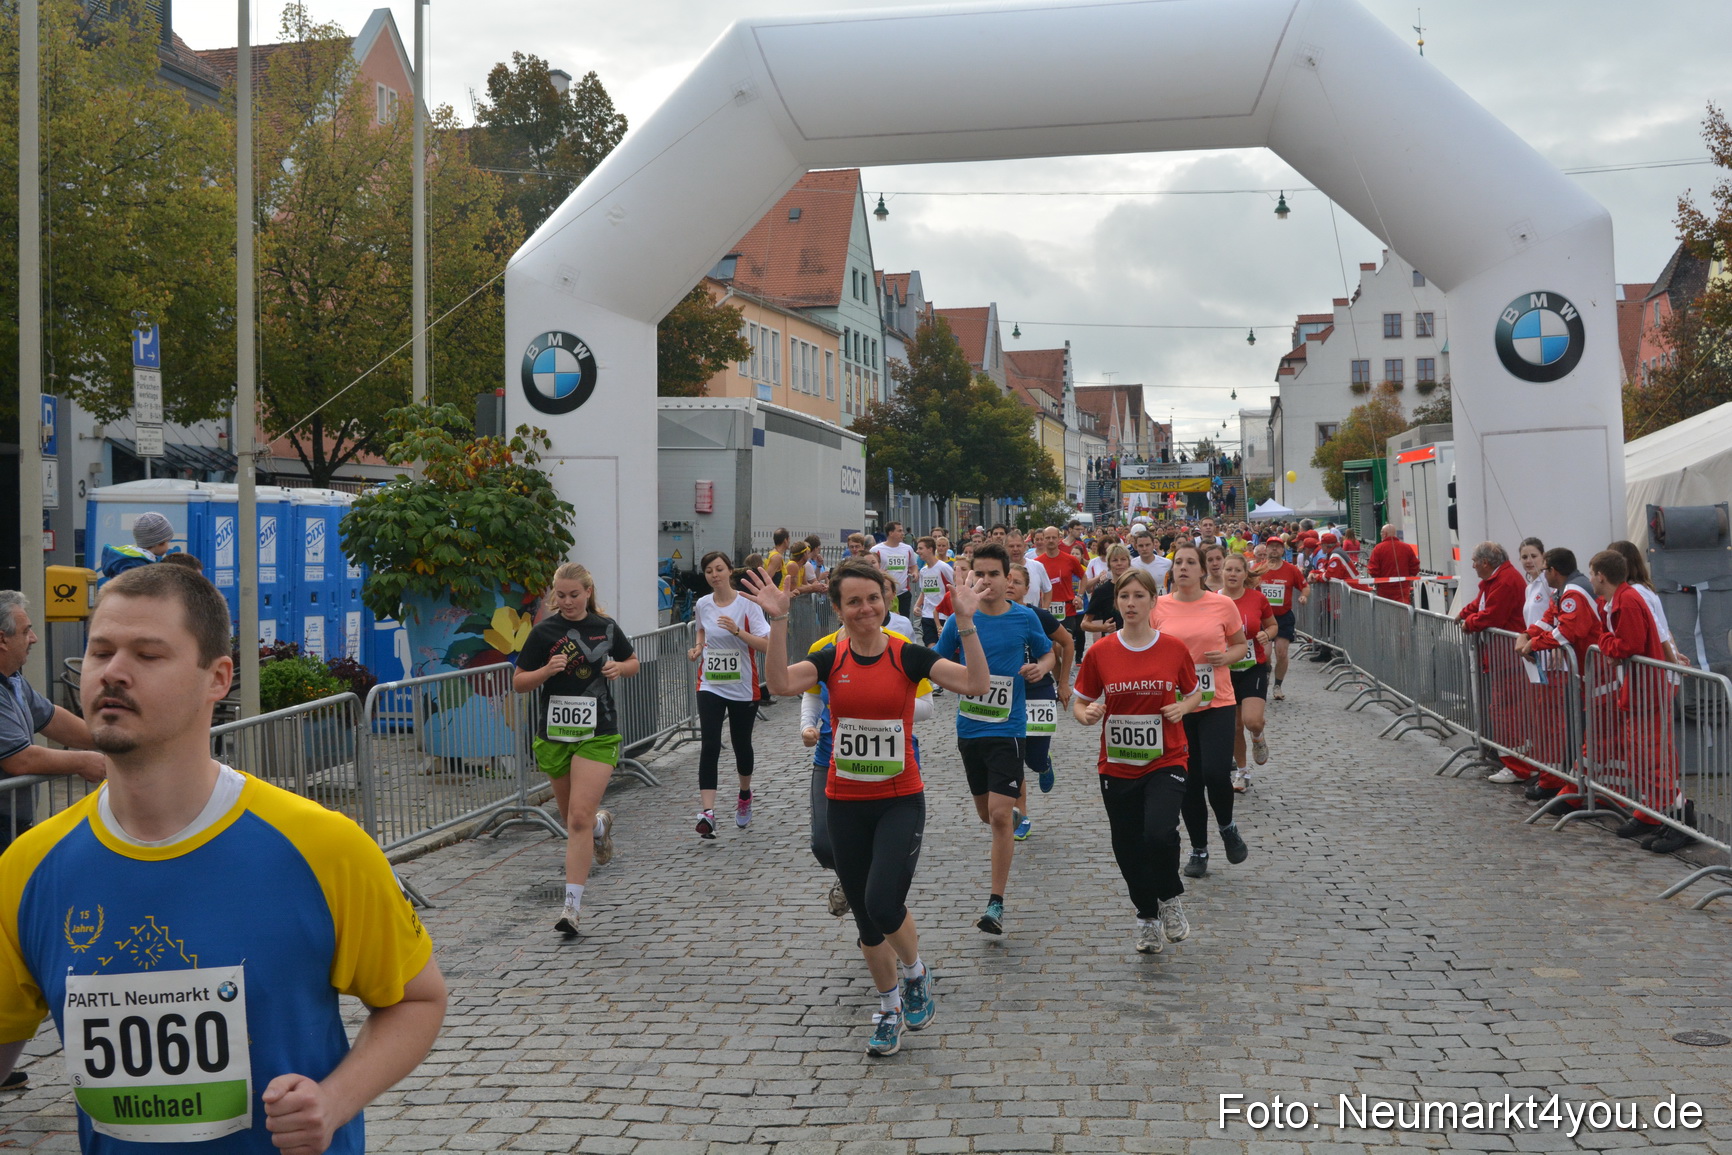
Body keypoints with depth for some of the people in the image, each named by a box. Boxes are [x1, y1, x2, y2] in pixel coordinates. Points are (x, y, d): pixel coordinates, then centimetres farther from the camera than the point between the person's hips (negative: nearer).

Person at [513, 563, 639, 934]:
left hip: (597, 733, -1)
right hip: (554, 734, 1)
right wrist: (547, 670, -18)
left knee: (579, 819, -13)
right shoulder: (544, 632, -2)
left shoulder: (606, 627, 3)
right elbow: (518, 682, 0)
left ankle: (572, 906, -8)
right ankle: (601, 823, 52)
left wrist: (619, 668, -4)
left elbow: (633, 661, 19)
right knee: (572, 818, 15)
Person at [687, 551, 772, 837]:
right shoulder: (703, 604, 2)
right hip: (710, 686, 2)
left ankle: (745, 793, 42)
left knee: (741, 744, 13)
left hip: (743, 688, -2)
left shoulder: (747, 604, -10)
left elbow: (766, 645, -14)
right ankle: (707, 812, -19)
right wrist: (697, 647, 4)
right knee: (709, 746, -13)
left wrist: (737, 631, -27)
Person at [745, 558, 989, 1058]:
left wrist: (966, 623, -27)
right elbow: (781, 683, -21)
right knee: (866, 918, 11)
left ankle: (915, 973, 13)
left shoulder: (907, 655, -6)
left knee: (883, 904, -19)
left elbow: (976, 683, -18)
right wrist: (777, 622, -29)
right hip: (845, 804, 3)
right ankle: (889, 1009, 32)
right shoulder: (830, 659, -1)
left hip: (901, 801, -3)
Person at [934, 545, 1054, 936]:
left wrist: (1040, 668, -10)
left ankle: (996, 904, -5)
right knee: (986, 812, 16)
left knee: (999, 815, -12)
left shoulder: (1025, 618, -4)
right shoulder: (959, 620, -2)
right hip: (969, 728, 3)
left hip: (1007, 729, -3)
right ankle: (1012, 819, 53)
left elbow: (1047, 654, 12)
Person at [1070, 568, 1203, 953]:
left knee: (1159, 833, -23)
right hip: (1116, 766, 2)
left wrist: (1183, 707, -9)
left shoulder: (1174, 648, -2)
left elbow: (1195, 692, 12)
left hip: (1166, 762, -2)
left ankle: (1171, 898, 8)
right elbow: (1079, 702, 7)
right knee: (1127, 848, 7)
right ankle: (1146, 916, 32)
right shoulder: (1099, 652, -2)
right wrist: (1087, 714, -15)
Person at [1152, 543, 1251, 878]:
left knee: (1216, 773, -13)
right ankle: (1199, 849, 25)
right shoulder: (1158, 607, 0)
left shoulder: (1223, 605, -2)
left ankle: (1227, 827, 19)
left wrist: (1227, 656, -9)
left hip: (1217, 703, -1)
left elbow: (1240, 645, 10)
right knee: (1189, 780, 7)